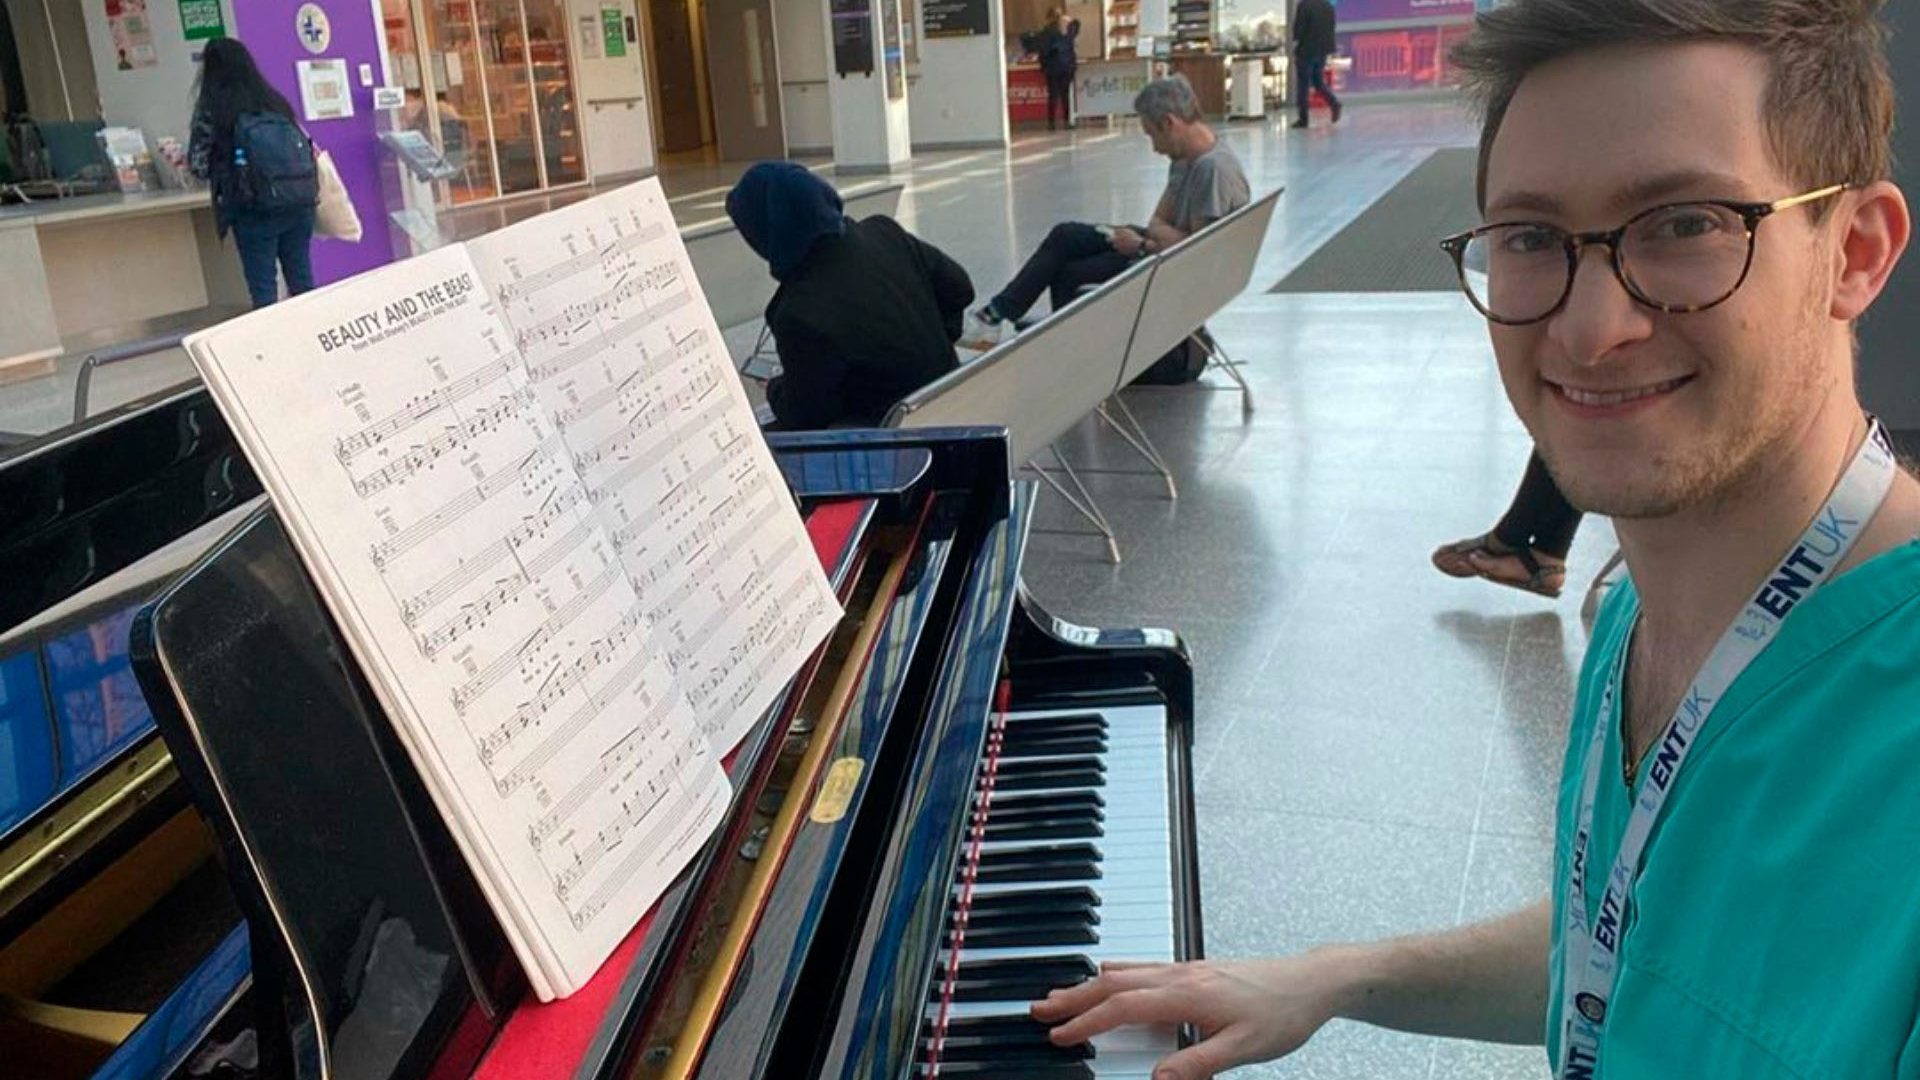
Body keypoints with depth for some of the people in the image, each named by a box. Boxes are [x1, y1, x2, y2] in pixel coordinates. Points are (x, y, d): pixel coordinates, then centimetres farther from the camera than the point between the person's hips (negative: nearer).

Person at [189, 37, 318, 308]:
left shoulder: (212, 107, 0)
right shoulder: (274, 99, 13)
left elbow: (199, 165, 0)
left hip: (256, 208, -4)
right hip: (299, 202, 4)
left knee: (263, 287, 2)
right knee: (302, 280, 9)